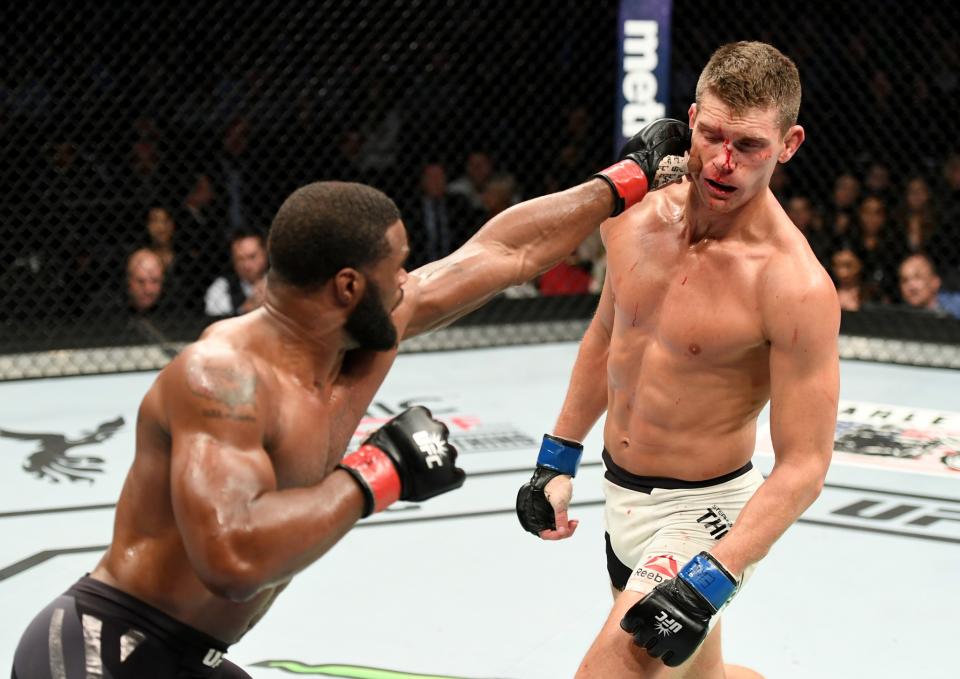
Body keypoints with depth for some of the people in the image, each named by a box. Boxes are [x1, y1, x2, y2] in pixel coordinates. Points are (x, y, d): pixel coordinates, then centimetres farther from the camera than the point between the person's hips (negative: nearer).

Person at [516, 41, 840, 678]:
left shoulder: (795, 286, -25)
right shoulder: (635, 213, -6)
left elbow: (802, 467, -22)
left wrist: (711, 580, -29)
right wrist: (558, 460, 15)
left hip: (700, 511, -7)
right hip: (622, 496, 7)